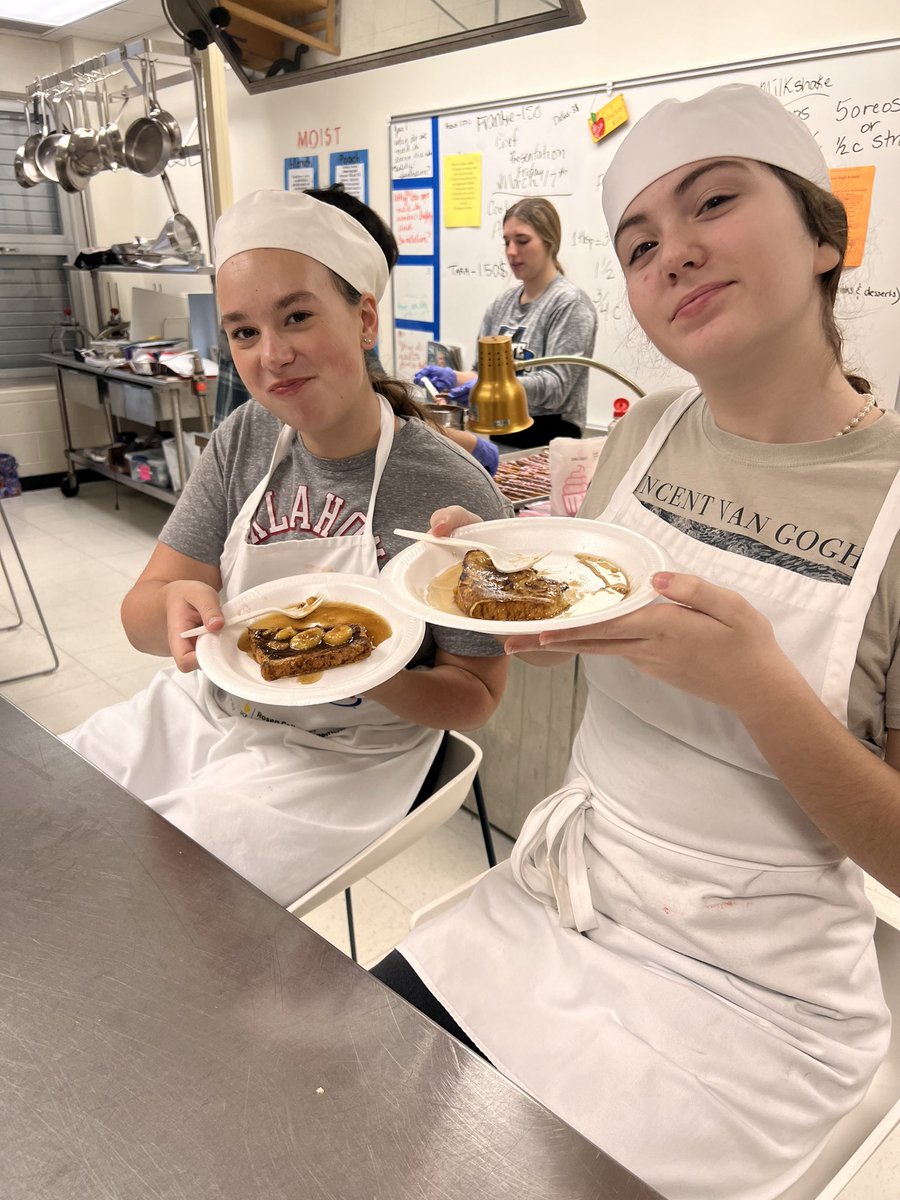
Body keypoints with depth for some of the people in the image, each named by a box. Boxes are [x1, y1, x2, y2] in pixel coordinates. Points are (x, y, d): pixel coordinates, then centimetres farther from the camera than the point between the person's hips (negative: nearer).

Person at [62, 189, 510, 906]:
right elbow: (140, 617, -3)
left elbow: (475, 699, -10)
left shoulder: (453, 494, -19)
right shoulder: (247, 439, -4)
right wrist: (177, 605, -27)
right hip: (197, 714, 5)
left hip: (335, 762, -4)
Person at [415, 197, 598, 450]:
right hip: (502, 434, 5)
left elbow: (555, 384, -16)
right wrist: (455, 377, -10)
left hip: (549, 440, -5)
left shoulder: (569, 303, -6)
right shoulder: (501, 303, 11)